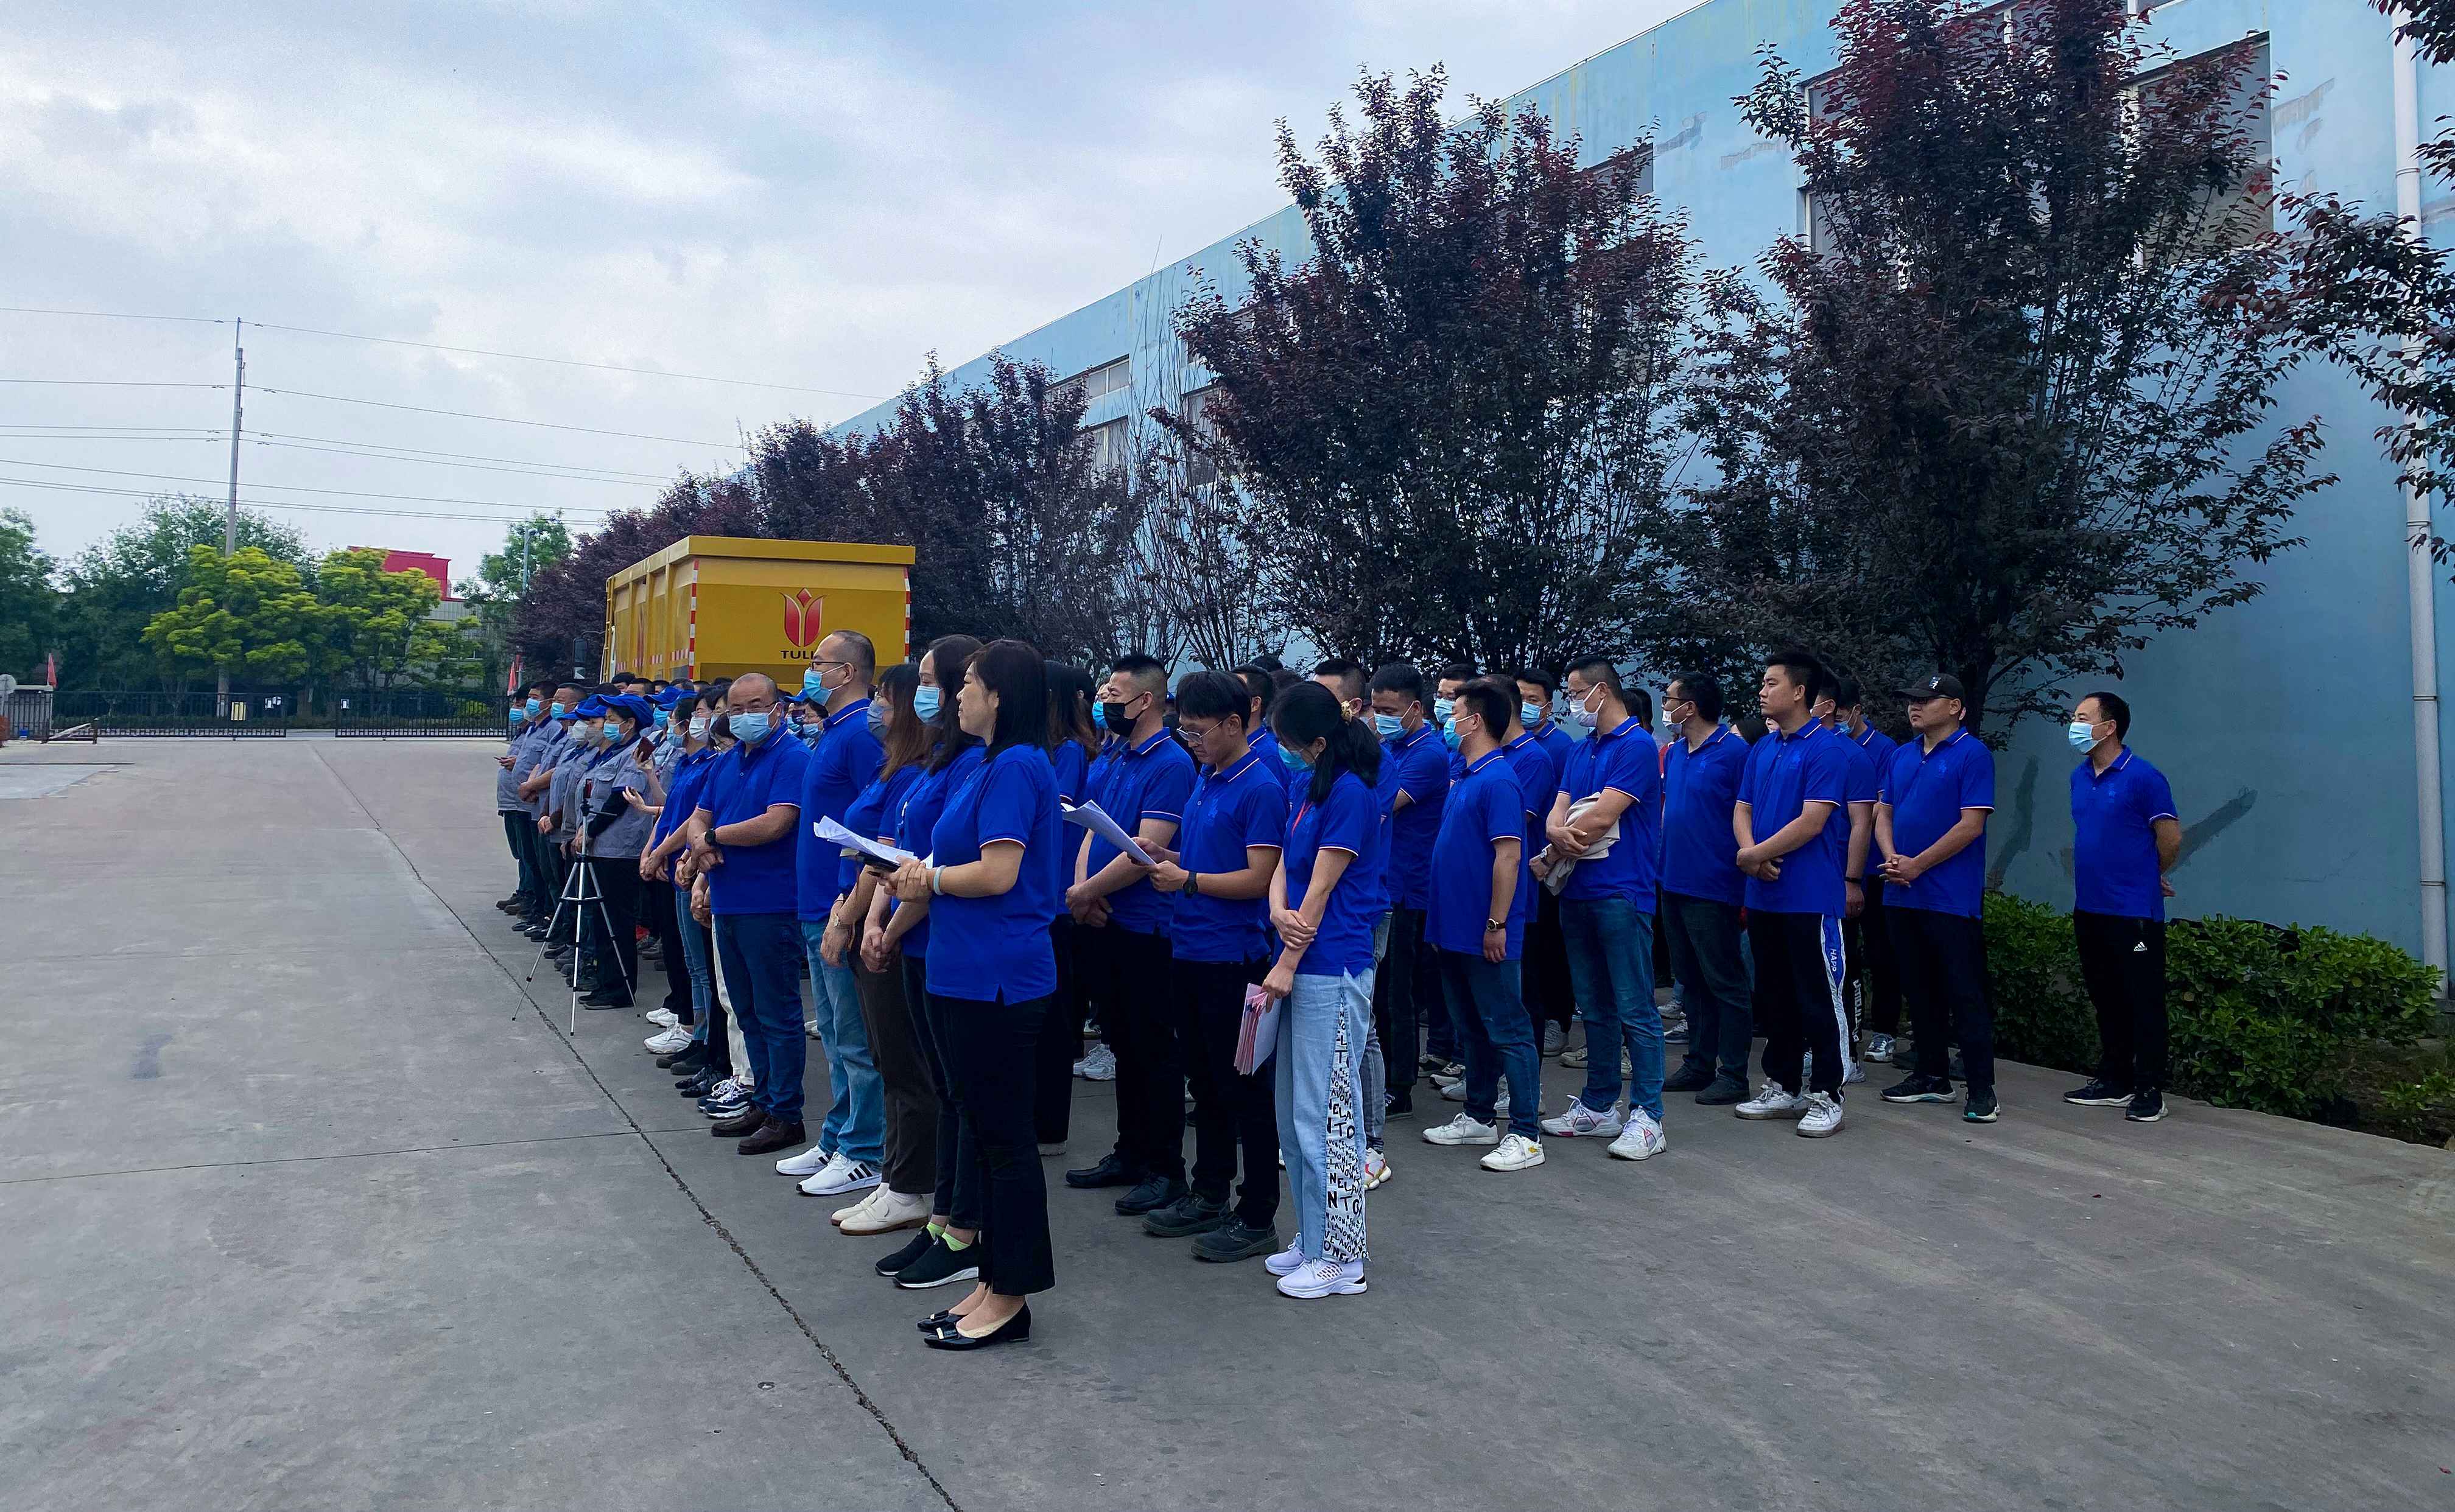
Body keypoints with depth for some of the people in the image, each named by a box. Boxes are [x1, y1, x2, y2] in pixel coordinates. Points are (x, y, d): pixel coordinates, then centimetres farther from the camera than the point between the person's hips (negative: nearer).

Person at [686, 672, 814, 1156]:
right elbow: (699, 819, 17)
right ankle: (762, 1102, 27)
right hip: (728, 904, 8)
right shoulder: (727, 763, 15)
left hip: (770, 907, -8)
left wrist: (712, 836, -8)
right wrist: (702, 845, -8)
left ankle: (786, 1115, 8)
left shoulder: (792, 758, -11)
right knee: (749, 1014, 16)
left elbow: (775, 824, -21)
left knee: (777, 1015, -1)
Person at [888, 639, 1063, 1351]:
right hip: (970, 972, 10)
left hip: (998, 979, -10)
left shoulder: (1016, 768, -15)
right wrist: (922, 873, 1)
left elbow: (999, 873, -21)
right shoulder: (991, 766, 15)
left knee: (1004, 1138, 0)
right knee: (983, 1132, 15)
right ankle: (994, 1283, 26)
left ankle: (1011, 1296, 11)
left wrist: (930, 877, -6)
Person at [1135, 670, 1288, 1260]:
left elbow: (1258, 878, -19)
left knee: (1242, 1087, 1)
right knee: (1205, 1080, 17)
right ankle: (1208, 1196, 30)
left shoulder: (1260, 789, -14)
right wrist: (1167, 860, 2)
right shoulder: (1204, 781, 12)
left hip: (1232, 957, -9)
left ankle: (1258, 1216, 11)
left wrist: (1188, 880, -20)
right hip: (1189, 949, 9)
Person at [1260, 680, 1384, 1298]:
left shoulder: (1349, 793, -15)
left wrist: (1287, 966, -14)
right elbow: (1284, 867, 10)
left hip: (1331, 969, -9)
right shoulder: (1309, 787, 13)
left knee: (1326, 1111, -3)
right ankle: (1313, 1237, 27)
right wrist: (1279, 913, -11)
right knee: (1294, 1109, 15)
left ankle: (1341, 1257, 7)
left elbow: (1322, 888, -15)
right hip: (1303, 964, 9)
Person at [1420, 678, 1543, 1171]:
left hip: (1485, 934, -10)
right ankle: (1479, 1117, 29)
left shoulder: (1498, 780, -17)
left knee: (1508, 1031, -2)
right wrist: (1441, 921, 18)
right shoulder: (1465, 778, 13)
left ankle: (1526, 1135, 5)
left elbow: (1508, 855, -21)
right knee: (1472, 1028, 18)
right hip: (1455, 928, 10)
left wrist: (1496, 925, -21)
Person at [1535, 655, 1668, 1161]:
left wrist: (1557, 849, -4)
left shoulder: (1637, 746, -10)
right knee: (1593, 1006, 15)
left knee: (1634, 1009, -4)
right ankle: (1598, 1106, 24)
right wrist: (1561, 833, -16)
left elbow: (1602, 817, -17)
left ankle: (1647, 1115, 2)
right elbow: (1557, 815, 8)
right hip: (1576, 893, 8)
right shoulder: (1580, 750, 16)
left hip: (1621, 894, -8)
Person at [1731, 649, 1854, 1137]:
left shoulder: (1827, 749, -11)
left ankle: (1826, 1096, 10)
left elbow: (1812, 823, -18)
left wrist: (1754, 854, -11)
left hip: (1810, 897, -8)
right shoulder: (1761, 749, 12)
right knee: (1773, 997, 15)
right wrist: (1750, 852, -8)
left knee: (1819, 999, 1)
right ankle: (1782, 1087, 26)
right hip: (1763, 896, 8)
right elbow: (1742, 809, 12)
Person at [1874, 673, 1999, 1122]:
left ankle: (1982, 1089, 2)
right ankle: (1933, 1077, 24)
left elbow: (1971, 824, -14)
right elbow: (1883, 813, 14)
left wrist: (1917, 865, -14)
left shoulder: (1972, 755, -8)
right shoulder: (1902, 757, 14)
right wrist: (1891, 858, -6)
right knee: (1919, 992, 14)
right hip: (1903, 896, 7)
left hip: (1952, 898, -7)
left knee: (1965, 995, -4)